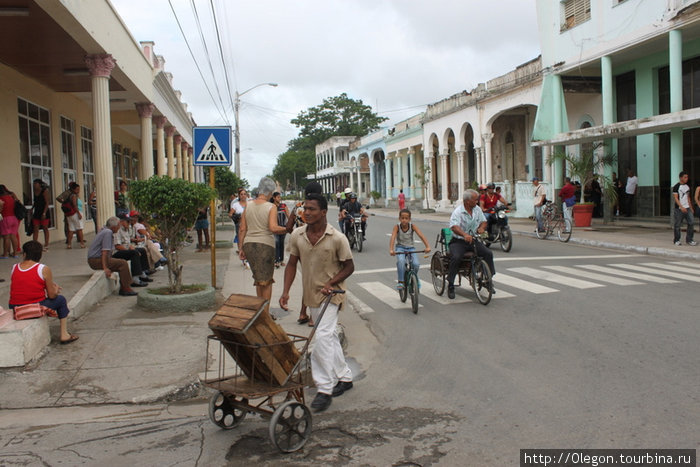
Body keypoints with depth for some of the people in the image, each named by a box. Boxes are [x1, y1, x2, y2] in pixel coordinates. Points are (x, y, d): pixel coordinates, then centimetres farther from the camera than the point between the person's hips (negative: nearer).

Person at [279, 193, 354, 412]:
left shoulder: (337, 238, -17)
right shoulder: (297, 235, -4)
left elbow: (349, 267, -8)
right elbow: (292, 264, 4)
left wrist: (330, 283, -20)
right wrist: (286, 291, -5)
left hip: (331, 294, -6)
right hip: (311, 294, 6)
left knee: (322, 337, -15)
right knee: (330, 337, 16)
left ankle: (324, 389, -6)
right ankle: (344, 377, 32)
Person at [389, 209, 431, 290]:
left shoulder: (412, 226, -12)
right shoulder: (397, 227, -14)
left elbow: (421, 235, -23)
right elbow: (393, 238, -28)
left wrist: (427, 246, -38)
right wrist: (391, 249, -45)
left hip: (410, 248, 2)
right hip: (400, 248, -1)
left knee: (416, 264, -21)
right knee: (401, 261, -33)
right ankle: (400, 281, -19)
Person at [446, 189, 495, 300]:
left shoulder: (477, 209, 7)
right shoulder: (458, 212, -14)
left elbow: (483, 221, 14)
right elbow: (454, 226, -29)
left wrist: (481, 228, -11)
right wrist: (464, 234, -47)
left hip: (474, 240, 5)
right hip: (458, 241, -5)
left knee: (488, 253, -15)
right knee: (456, 257, -30)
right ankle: (450, 285, -14)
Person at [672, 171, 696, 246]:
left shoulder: (687, 187, 13)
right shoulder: (676, 187, -8)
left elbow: (688, 197, 20)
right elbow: (676, 198, -13)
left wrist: (691, 208, 16)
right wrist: (681, 207, -23)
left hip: (687, 208, 6)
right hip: (678, 209, -6)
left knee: (691, 222, -3)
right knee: (677, 225, -1)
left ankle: (689, 240, 5)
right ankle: (677, 241, 11)